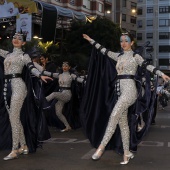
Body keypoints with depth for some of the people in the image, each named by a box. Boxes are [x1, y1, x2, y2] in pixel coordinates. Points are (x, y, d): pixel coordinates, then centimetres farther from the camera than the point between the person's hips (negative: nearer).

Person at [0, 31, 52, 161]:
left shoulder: (24, 55, 3)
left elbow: (32, 67, -11)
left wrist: (40, 76, -29)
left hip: (18, 85, -7)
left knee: (14, 117, -12)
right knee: (15, 118, 8)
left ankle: (15, 150, -10)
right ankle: (23, 146, 17)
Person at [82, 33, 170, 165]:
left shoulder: (135, 56, 1)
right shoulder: (119, 56, 18)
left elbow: (148, 66, -8)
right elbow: (104, 50, 26)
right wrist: (91, 40, 31)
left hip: (129, 90, -7)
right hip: (121, 91, 7)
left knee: (114, 116, -19)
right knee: (122, 122, 4)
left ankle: (101, 147, -19)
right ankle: (127, 153, 8)